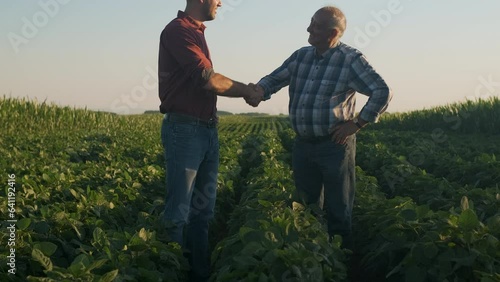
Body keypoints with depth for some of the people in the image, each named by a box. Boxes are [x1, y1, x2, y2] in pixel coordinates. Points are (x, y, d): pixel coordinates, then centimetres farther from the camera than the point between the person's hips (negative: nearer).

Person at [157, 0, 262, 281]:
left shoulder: (197, 33, 16)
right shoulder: (178, 30, -12)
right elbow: (207, 79, -18)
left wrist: (245, 90, 7)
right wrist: (245, 90, -4)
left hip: (208, 130, 9)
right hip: (184, 130, -9)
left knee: (203, 210, 12)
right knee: (179, 212, -3)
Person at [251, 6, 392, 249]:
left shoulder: (351, 60, -9)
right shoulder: (301, 56, 8)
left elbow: (383, 92, -12)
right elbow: (275, 79, 10)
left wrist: (357, 124, -14)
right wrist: (258, 90, -12)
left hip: (335, 145, -6)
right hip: (302, 145, 6)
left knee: (338, 211, 4)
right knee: (307, 209, 16)